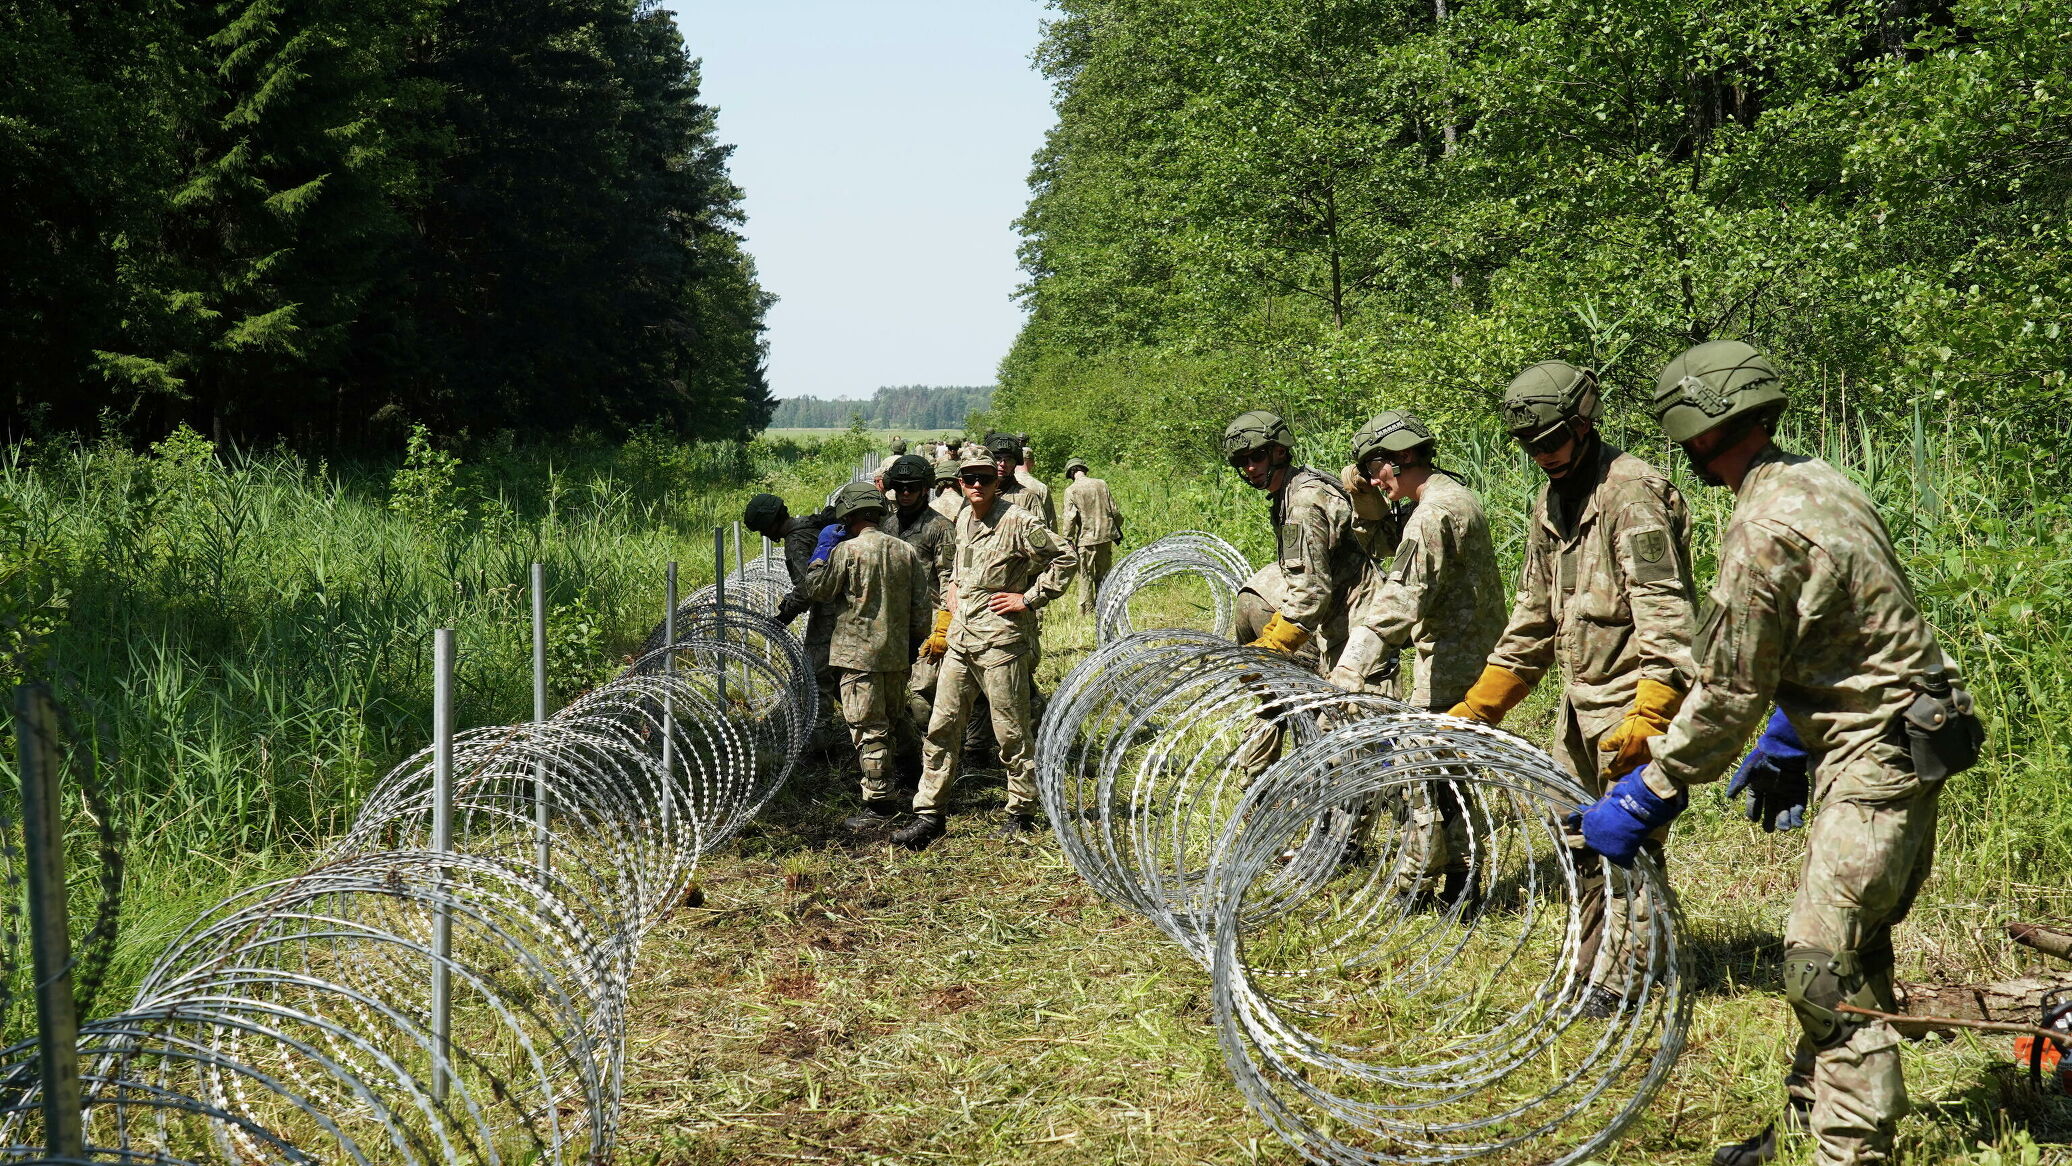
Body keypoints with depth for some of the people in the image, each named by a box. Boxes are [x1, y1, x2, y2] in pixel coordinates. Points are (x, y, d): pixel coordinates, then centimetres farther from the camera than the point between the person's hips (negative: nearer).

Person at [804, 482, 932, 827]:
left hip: (858, 654, -6)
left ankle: (880, 803, -3)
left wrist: (822, 549, 7)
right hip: (896, 654, 6)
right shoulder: (906, 552, 6)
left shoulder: (847, 550, -11)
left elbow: (816, 589, -2)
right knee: (885, 726, 17)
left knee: (867, 729, -3)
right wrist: (914, 642, 20)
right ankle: (886, 795, 25)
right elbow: (922, 605, 9)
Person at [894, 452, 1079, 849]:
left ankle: (1022, 813, 15)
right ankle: (929, 814, 10)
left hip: (1000, 641, -7)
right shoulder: (963, 521, 13)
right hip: (959, 639, 7)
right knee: (941, 726, 5)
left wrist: (1029, 597, -12)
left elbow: (1066, 558, -12)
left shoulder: (1017, 522, -12)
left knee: (1010, 731, 2)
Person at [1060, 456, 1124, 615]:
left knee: (1085, 577, 4)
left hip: (1086, 538, -4)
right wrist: (1118, 530, 19)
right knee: (1103, 576, 13)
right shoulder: (1101, 484, 4)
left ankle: (1087, 612, 2)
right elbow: (1115, 511, 7)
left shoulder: (1071, 490, -6)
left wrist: (1067, 540, -5)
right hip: (1106, 537, 4)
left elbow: (1070, 518, -11)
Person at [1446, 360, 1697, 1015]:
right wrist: (1474, 710, 16)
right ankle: (1591, 963, 27)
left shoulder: (1633, 493, -15)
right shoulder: (1549, 505, 12)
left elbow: (1665, 617, -21)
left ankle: (1617, 980, 5)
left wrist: (1646, 720, -28)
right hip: (1580, 700, 9)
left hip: (1635, 698, -8)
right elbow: (1533, 620, 19)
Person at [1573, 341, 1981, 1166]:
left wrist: (1645, 798, -9)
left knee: (1822, 961, -7)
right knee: (1850, 945, 17)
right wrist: (1785, 748, 28)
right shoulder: (1816, 481, 8)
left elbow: (1727, 693, -18)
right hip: (1899, 735, 10)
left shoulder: (1764, 532, -22)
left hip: (1876, 754, -10)